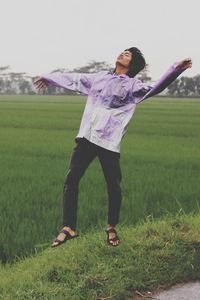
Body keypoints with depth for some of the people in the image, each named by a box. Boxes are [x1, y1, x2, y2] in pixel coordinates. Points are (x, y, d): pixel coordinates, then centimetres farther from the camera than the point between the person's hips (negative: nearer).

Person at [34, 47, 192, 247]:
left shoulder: (133, 85, 4)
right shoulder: (100, 77, 18)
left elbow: (155, 88, -12)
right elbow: (74, 79, 30)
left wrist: (176, 70, -26)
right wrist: (49, 78, 42)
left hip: (109, 142, -4)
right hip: (86, 137, 4)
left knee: (113, 187, -1)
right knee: (71, 180, -1)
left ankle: (112, 228, 22)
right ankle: (69, 228, 8)